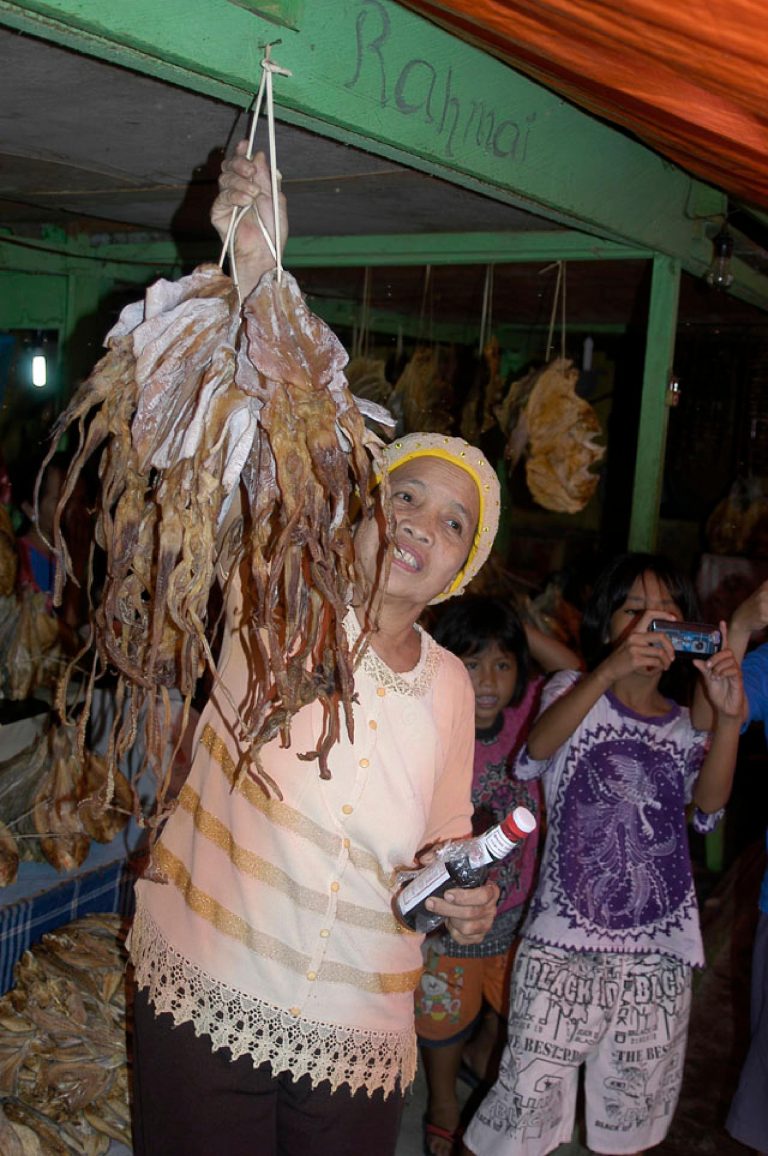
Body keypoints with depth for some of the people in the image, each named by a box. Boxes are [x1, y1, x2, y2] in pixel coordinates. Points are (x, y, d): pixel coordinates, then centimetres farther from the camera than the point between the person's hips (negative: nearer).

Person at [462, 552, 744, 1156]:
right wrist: (611, 669, -34)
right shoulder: (573, 690, 3)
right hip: (564, 946, -3)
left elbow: (709, 805, -7)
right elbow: (537, 748, -19)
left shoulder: (687, 726, 12)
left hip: (661, 953, 4)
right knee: (530, 1099, -3)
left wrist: (729, 719, -25)